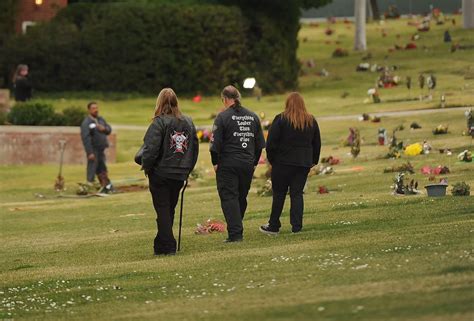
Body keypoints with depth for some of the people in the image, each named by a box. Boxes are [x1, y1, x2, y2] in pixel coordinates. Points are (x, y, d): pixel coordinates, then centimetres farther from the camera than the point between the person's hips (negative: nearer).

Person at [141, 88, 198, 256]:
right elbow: (195, 147, 11)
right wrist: (187, 168, 16)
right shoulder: (188, 122, 6)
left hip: (161, 174, -6)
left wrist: (146, 167, -5)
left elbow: (151, 149, -20)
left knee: (163, 210, 1)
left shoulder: (159, 123, -14)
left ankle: (167, 246, -4)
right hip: (180, 174, 6)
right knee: (170, 209, 16)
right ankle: (161, 245, 23)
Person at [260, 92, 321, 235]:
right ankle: (296, 226, -1)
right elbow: (317, 143, 13)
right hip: (304, 163, 4)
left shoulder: (281, 120, -8)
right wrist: (314, 160, 21)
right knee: (297, 194, 6)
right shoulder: (311, 121, 6)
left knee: (279, 194, 5)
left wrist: (271, 159, 3)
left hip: (283, 162, -3)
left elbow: (271, 142, -8)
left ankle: (274, 226, 10)